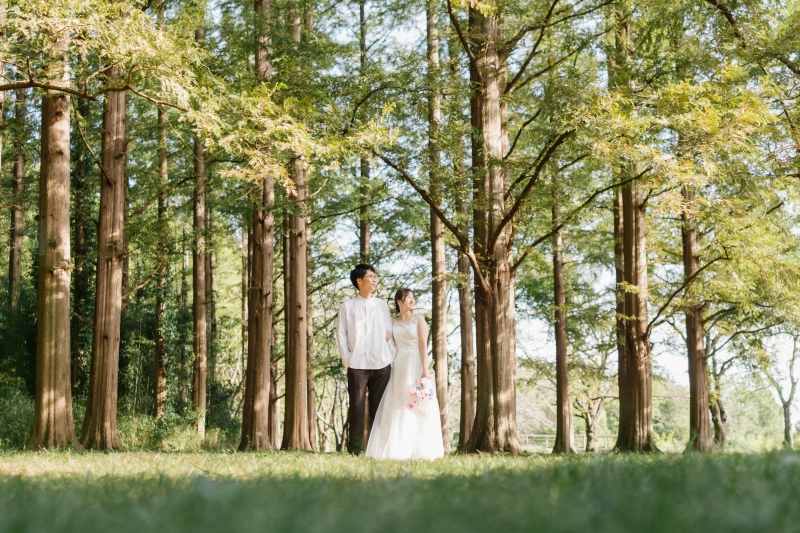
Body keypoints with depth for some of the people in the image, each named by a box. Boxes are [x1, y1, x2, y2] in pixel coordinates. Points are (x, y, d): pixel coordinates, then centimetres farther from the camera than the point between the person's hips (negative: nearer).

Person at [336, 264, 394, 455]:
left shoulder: (382, 305, 13)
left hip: (381, 365, 2)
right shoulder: (347, 307, 6)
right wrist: (347, 360, -5)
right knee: (357, 407, -2)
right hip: (357, 365, -2)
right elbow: (341, 334, 3)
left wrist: (391, 356, 0)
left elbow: (390, 332, 14)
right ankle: (354, 450, 1)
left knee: (378, 408, 3)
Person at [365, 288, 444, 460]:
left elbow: (424, 345, -6)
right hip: (399, 367, 4)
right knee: (397, 408, 1)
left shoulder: (418, 320, 3)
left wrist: (425, 370, -15)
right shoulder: (393, 323, 14)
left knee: (418, 406, -6)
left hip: (416, 366, -4)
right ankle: (398, 449, 4)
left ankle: (417, 449, -3)